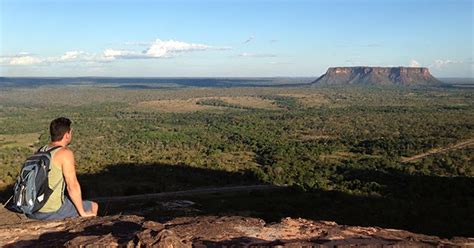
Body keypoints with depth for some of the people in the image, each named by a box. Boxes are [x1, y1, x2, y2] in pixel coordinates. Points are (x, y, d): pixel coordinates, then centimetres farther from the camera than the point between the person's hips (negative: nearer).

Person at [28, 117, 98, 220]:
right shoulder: (65, 153, -15)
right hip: (51, 212, -8)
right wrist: (83, 213, -9)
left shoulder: (41, 150, 9)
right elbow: (72, 185, -19)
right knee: (93, 206, 11)